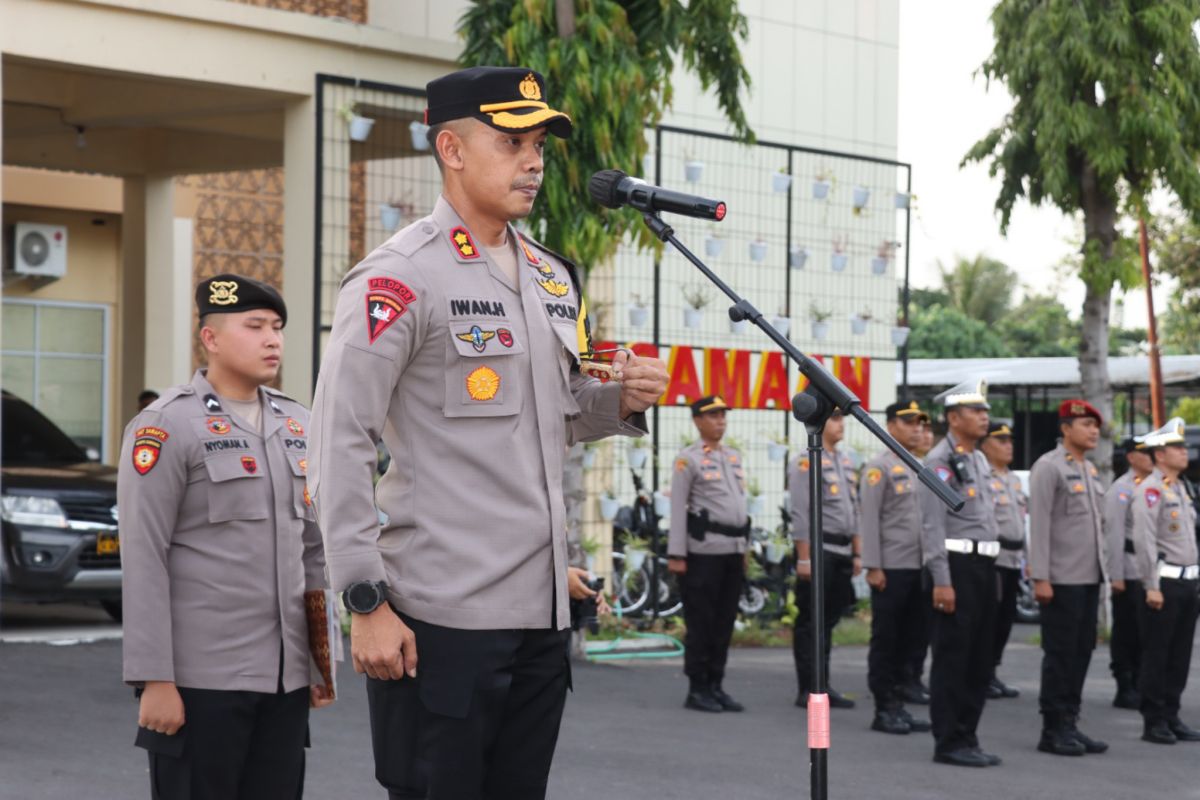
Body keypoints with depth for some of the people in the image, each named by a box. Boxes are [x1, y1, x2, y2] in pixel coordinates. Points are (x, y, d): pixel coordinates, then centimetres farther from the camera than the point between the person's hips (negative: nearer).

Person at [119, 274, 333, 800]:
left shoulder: (297, 425, 13)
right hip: (200, 679, -6)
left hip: (286, 678, 6)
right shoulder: (166, 428, -6)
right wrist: (154, 680, -15)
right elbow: (143, 560, -11)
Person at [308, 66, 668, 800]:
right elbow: (340, 443, -13)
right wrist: (367, 602, -16)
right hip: (438, 618, -7)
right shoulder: (400, 277, -9)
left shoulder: (554, 277, 14)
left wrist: (621, 401, 2)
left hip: (543, 612, 7)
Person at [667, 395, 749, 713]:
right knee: (701, 623, -2)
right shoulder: (688, 459, -4)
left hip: (733, 550, 6)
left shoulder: (734, 457, 16)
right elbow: (677, 508, -7)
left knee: (725, 623, 8)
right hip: (704, 551, -6)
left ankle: (716, 686, 14)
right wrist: (676, 555, -11)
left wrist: (743, 549, 16)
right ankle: (697, 690, 4)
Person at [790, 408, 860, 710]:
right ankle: (808, 691, 1)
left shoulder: (846, 462, 15)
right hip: (818, 550, -7)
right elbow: (800, 514, -13)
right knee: (810, 622, -2)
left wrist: (857, 553, 15)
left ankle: (824, 686, 17)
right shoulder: (806, 463, -8)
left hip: (842, 552, 7)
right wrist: (804, 558, -17)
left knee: (829, 620, 11)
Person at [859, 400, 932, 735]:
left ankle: (897, 705, 15)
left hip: (918, 568, 7)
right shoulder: (879, 467, -5)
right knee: (886, 641, 0)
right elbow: (868, 519, -10)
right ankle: (884, 710, 5)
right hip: (891, 568, -7)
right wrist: (873, 567, -15)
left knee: (909, 639, 8)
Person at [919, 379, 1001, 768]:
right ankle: (949, 743, 1)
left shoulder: (980, 460, 17)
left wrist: (989, 569, 18)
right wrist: (942, 581, -20)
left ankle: (967, 737, 18)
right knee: (952, 658, -4)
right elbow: (932, 526, -16)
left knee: (980, 658, 11)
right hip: (957, 564, -9)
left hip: (984, 564, 9)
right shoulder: (940, 461, -10)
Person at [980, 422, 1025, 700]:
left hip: (1012, 560, 9)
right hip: (992, 559, -9)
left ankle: (991, 674, 17)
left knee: (1005, 620, 10)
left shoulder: (1014, 479, 19)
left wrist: (1020, 555, 20)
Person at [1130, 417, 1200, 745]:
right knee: (1156, 656, -3)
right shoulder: (1150, 490, -11)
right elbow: (1144, 541, -17)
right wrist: (1152, 586, -20)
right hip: (1165, 582, -8)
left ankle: (1172, 717, 16)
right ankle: (1154, 722, 1)